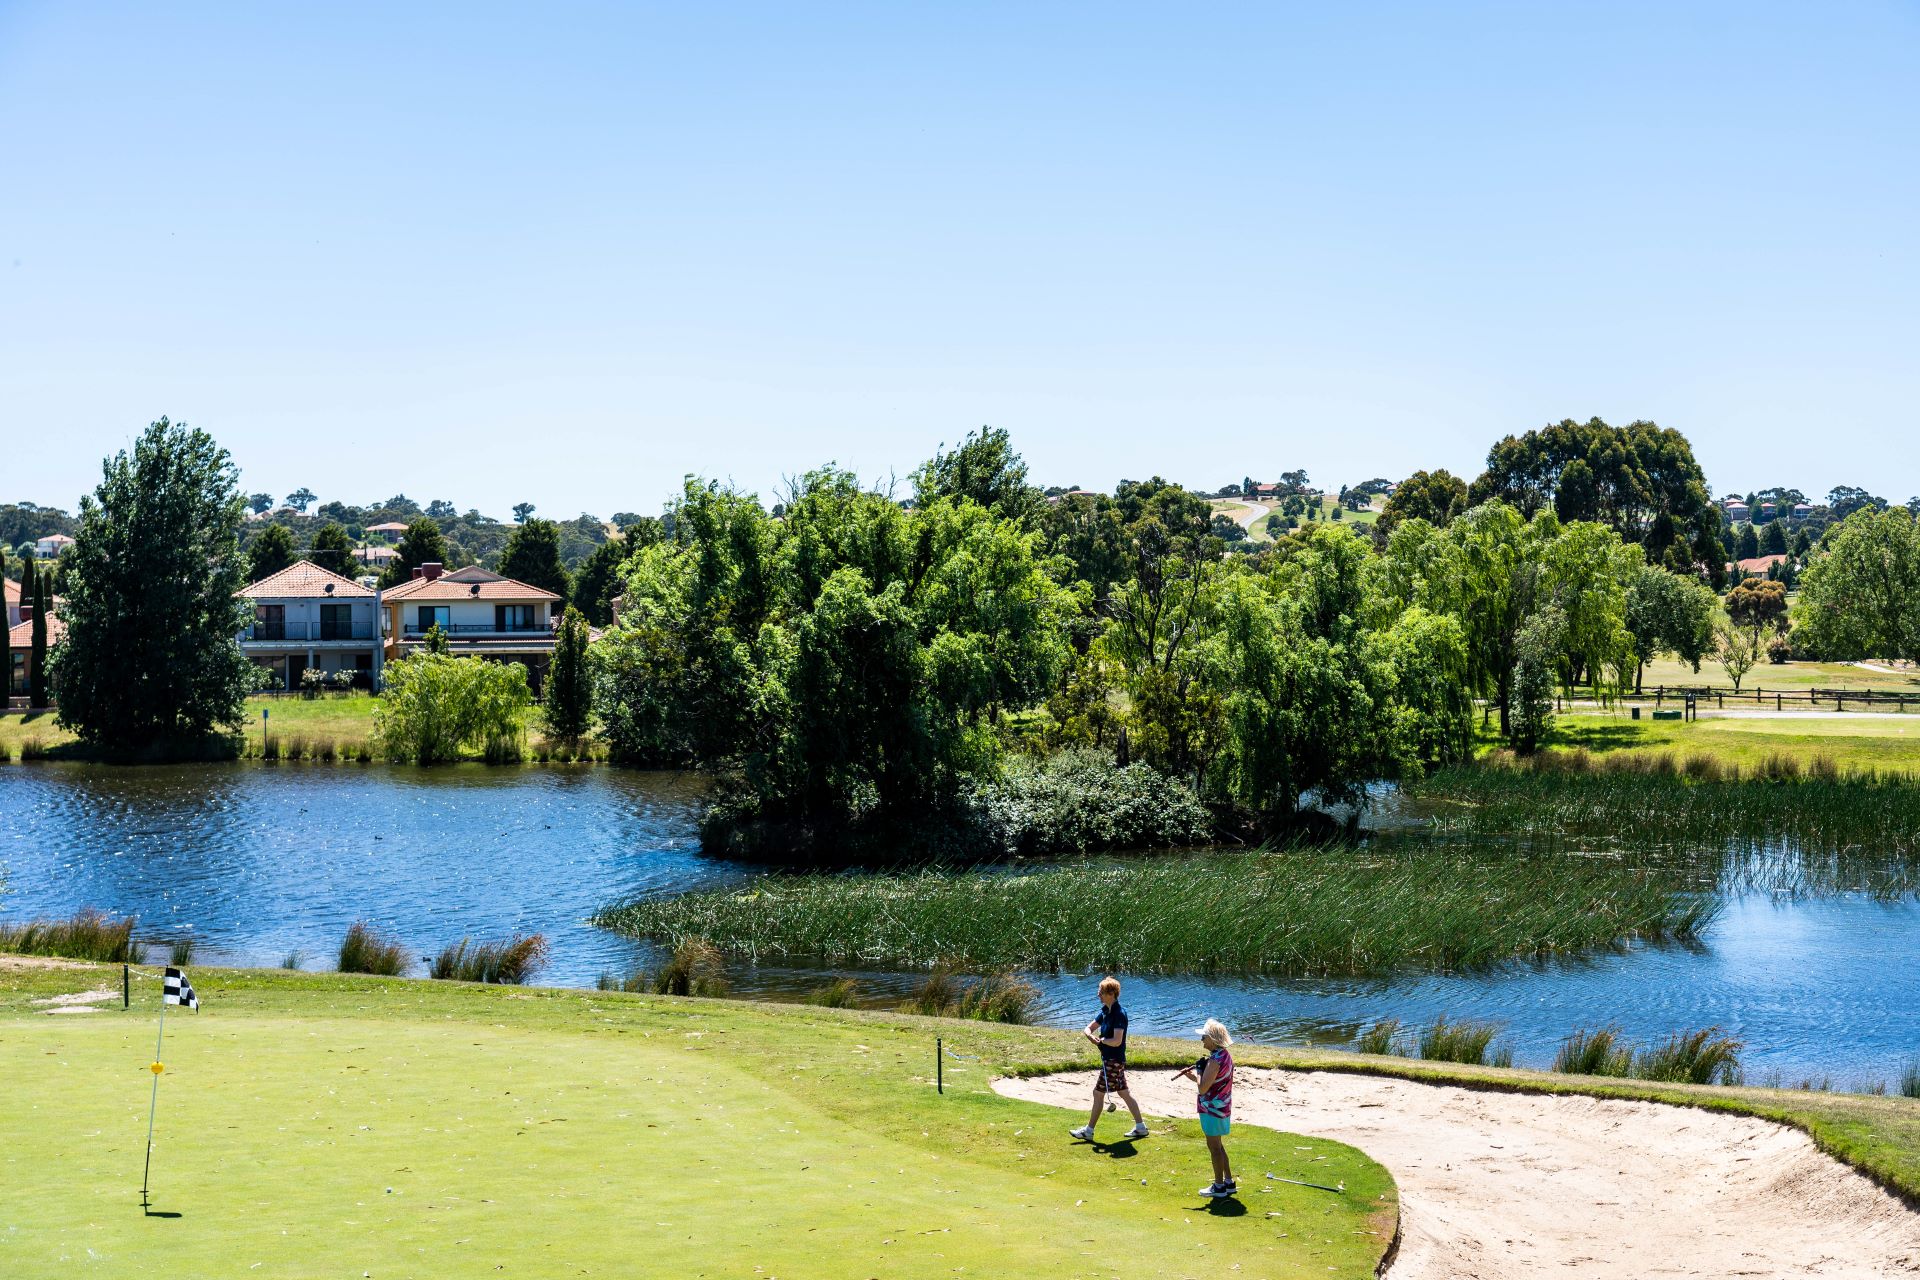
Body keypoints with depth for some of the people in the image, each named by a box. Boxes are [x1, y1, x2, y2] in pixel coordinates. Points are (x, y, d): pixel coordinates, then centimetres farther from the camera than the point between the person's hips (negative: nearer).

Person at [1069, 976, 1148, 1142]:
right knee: (1123, 1093, 14)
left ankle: (1088, 1131, 4)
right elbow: (1089, 1028, 13)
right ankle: (1140, 1127, 21)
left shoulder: (1119, 1014, -21)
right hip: (1108, 1059, 10)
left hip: (1114, 1061, -10)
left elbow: (1117, 1041, -27)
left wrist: (1101, 1040, -10)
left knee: (1098, 1092, -3)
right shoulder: (1105, 1011, 8)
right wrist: (1090, 1036, -11)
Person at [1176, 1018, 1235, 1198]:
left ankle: (1219, 1186, 10)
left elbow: (1203, 1088, -25)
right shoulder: (1225, 1055, 7)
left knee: (1214, 1147, 2)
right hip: (1223, 1107, 10)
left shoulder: (1215, 1060, -24)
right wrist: (1193, 1075, 7)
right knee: (1218, 1146, 20)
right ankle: (1228, 1182, 26)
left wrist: (1198, 1072, -9)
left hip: (1212, 1109, -10)